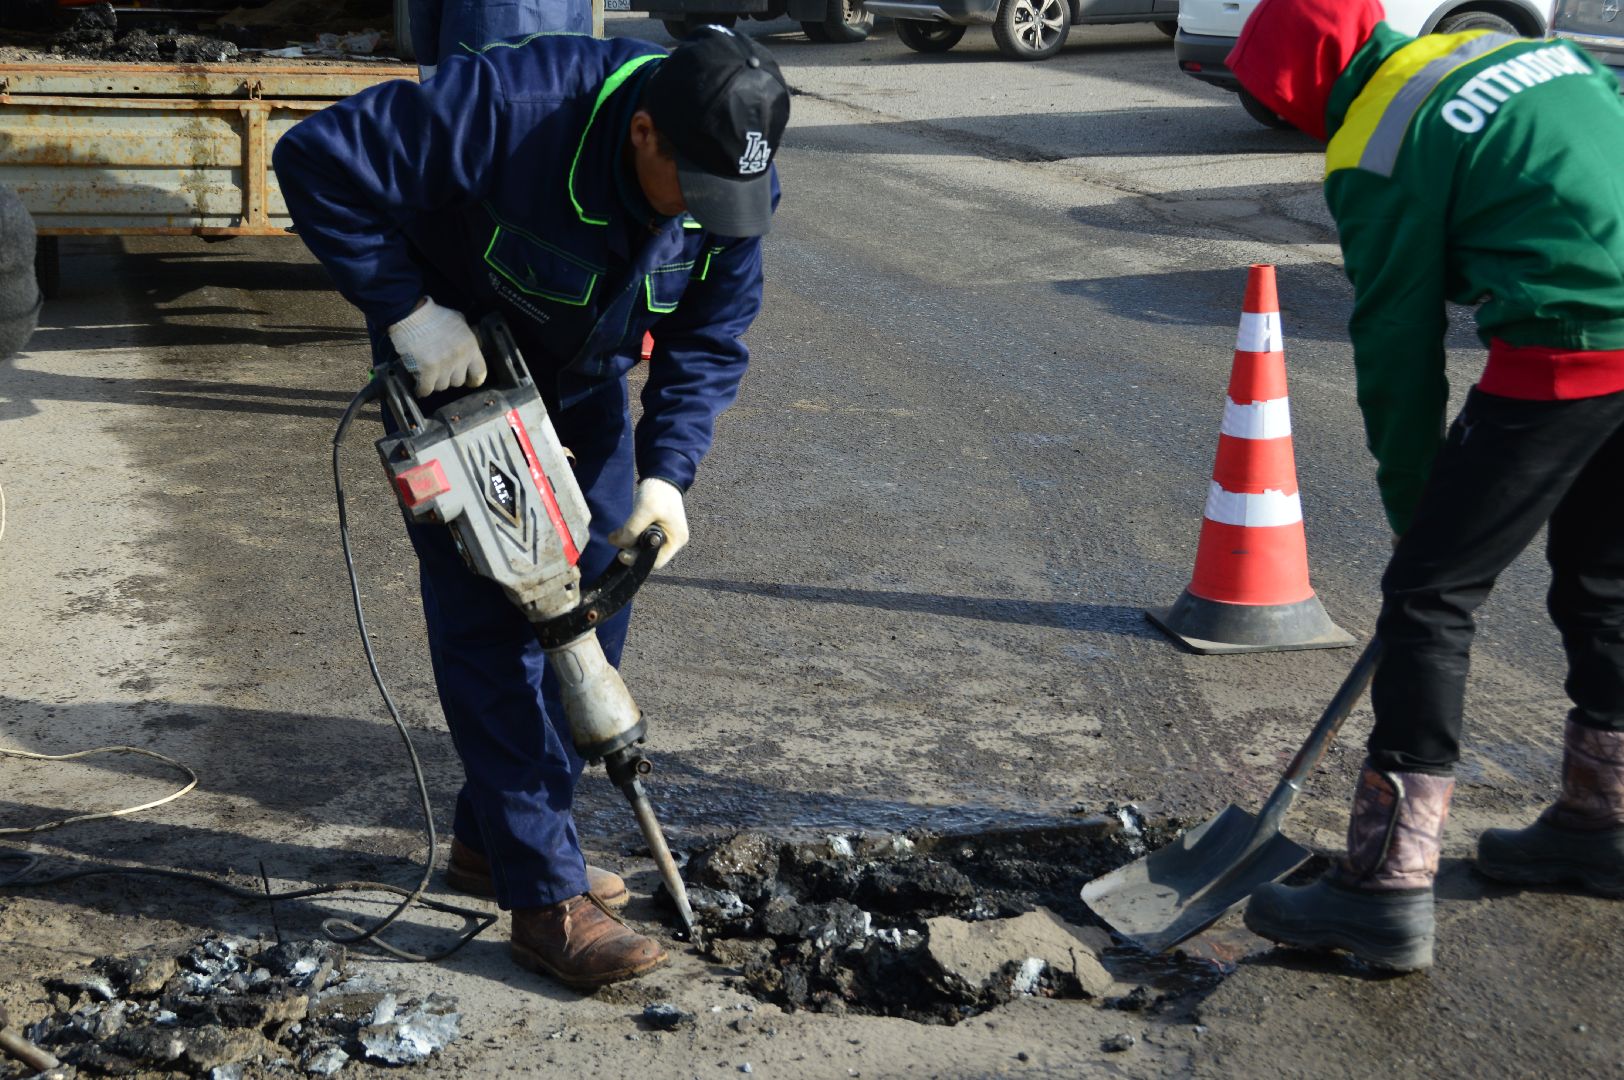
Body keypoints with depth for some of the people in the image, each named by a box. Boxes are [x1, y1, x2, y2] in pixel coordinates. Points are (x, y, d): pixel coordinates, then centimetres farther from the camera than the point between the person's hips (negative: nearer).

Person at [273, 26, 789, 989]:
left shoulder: (736, 187, -20)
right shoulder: (505, 108, -38)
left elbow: (709, 343, -10)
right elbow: (317, 161, -32)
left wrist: (666, 472, -23)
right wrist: (408, 309, -33)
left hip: (583, 384, 6)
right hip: (455, 361, -6)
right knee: (490, 623, -10)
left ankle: (497, 837, 24)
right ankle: (545, 896, -4)